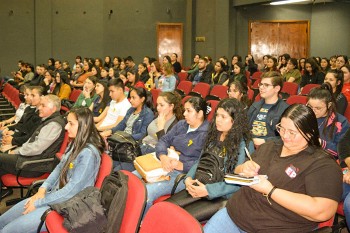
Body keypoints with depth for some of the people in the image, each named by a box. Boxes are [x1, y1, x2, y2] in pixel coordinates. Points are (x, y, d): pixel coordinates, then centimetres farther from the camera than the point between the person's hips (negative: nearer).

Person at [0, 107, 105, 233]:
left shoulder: (89, 154, -23)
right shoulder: (75, 143, 5)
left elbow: (71, 191, -22)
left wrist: (39, 203, -14)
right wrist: (42, 189, -2)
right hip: (53, 195, 8)